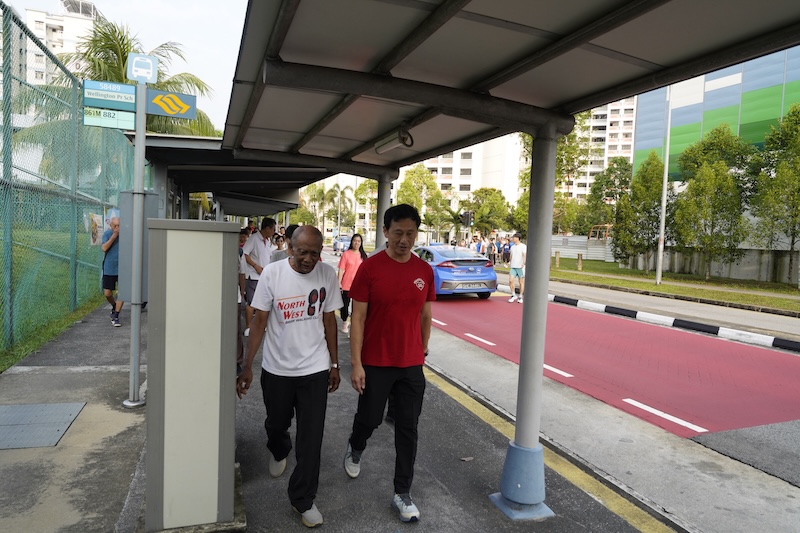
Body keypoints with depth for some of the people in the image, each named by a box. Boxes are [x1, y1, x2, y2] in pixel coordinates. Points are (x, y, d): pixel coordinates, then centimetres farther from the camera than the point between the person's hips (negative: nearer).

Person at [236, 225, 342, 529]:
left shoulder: (328, 274, -7)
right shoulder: (272, 273, -13)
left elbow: (329, 320, 2)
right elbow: (259, 321, -7)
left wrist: (334, 363, 6)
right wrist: (247, 366, -8)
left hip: (315, 370, 0)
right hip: (276, 369, 0)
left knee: (311, 437, 3)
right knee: (276, 425, 21)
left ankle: (303, 499, 22)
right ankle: (278, 452, 57)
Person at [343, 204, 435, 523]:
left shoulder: (424, 271, 0)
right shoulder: (369, 268, -11)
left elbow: (425, 317, 10)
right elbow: (357, 319, -9)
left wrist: (422, 354, 13)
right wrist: (356, 364, -11)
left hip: (411, 365, 3)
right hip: (375, 363, -3)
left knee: (407, 429, 8)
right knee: (369, 419, 13)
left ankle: (402, 494, 24)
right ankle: (355, 449, 49)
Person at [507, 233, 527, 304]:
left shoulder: (523, 246, -4)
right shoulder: (512, 247, 15)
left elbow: (524, 255, -15)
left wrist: (523, 263, -29)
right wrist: (510, 264, 18)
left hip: (520, 267, -5)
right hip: (513, 267, 5)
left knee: (521, 282, 3)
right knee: (510, 280, -8)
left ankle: (520, 297, 13)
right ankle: (513, 295, 6)